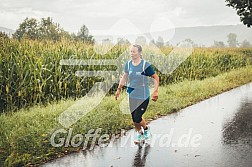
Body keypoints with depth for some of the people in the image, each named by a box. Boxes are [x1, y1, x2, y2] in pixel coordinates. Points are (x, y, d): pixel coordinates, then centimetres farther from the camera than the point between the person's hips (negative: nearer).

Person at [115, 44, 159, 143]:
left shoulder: (145, 65, -15)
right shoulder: (128, 64, -1)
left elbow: (156, 78, -8)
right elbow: (124, 76, 15)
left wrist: (155, 91, -16)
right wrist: (119, 89, 11)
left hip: (143, 97, -5)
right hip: (132, 95, 5)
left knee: (137, 118, -7)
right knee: (134, 118, 12)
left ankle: (146, 129, 26)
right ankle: (139, 134, 38)